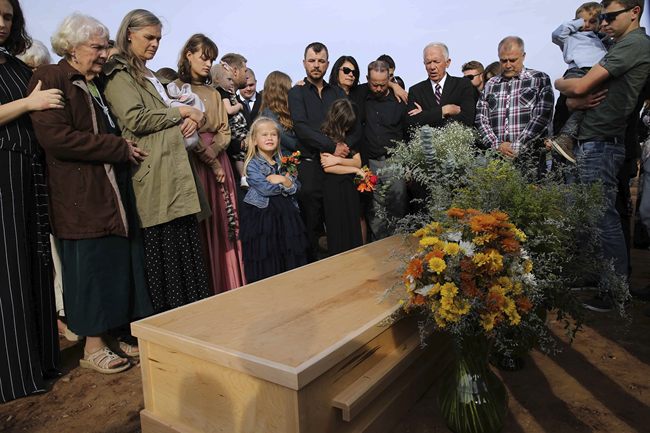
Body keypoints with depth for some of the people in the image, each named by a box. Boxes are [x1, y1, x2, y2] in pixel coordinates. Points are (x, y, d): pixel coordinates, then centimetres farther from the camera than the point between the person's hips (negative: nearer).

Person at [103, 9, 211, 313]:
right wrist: (180, 112, -5)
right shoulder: (119, 74, -1)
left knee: (185, 247, 7)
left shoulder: (150, 76, 27)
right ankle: (164, 314, 8)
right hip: (154, 175, -8)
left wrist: (192, 118, 6)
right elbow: (136, 119, -14)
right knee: (163, 251, -5)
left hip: (176, 173, 8)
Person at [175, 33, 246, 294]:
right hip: (193, 163, -5)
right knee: (200, 227, -3)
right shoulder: (176, 89, -1)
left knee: (224, 223, 4)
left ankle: (227, 284, 13)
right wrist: (211, 162, -10)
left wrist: (213, 152, -9)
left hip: (219, 162, 6)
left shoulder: (213, 93, 18)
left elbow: (225, 131, 11)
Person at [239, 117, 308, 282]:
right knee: (266, 259, 1)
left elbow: (295, 187, 4)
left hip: (286, 214, 5)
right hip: (262, 217, -4)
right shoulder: (252, 164, -4)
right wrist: (284, 180, -6)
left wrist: (284, 180, -15)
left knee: (291, 258, 7)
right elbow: (265, 188, -18)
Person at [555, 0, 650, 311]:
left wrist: (560, 83, 6)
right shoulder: (620, 47, 22)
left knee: (604, 219, -7)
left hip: (600, 145, -10)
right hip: (593, 144, 10)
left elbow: (579, 87, -15)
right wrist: (579, 100, -8)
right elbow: (571, 100, 16)